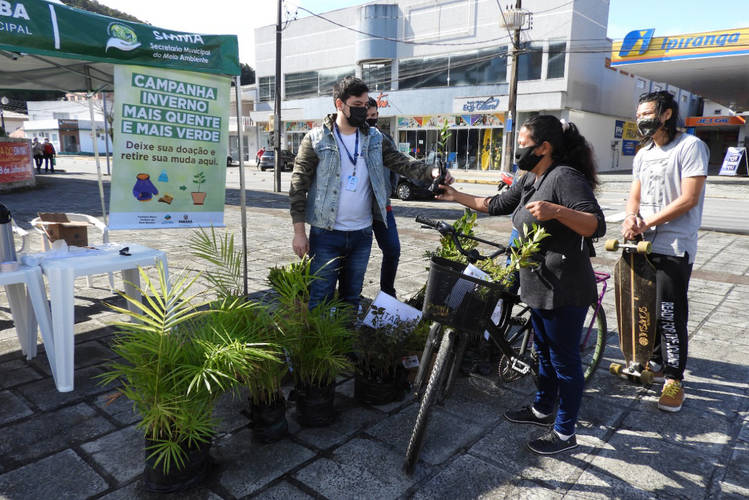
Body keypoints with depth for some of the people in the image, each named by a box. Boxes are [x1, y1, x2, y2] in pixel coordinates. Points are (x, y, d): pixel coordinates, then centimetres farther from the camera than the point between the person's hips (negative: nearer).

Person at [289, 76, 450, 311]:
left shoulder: (374, 139, 7)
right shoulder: (317, 139, -6)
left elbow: (400, 161, 1)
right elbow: (299, 185, -6)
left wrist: (431, 173, -19)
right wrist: (299, 232, -11)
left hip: (362, 234, 4)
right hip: (326, 235, -4)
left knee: (352, 299, 17)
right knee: (320, 300, 2)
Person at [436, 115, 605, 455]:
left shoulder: (565, 177, -18)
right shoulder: (531, 179, 11)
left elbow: (597, 225, -26)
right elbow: (496, 205, 20)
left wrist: (556, 211, -41)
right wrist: (457, 196, 20)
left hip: (564, 290, -10)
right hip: (539, 286, 10)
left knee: (564, 359, 4)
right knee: (544, 351, 22)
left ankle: (565, 433, 19)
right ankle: (542, 409, 41)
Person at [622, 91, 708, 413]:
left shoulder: (690, 146, -9)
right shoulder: (643, 154, 14)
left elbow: (689, 198, -17)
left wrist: (647, 223, -17)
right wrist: (631, 218, -10)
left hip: (674, 247, -7)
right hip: (644, 243, 7)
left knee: (670, 314, -4)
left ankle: (674, 379, 10)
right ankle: (656, 364, 32)